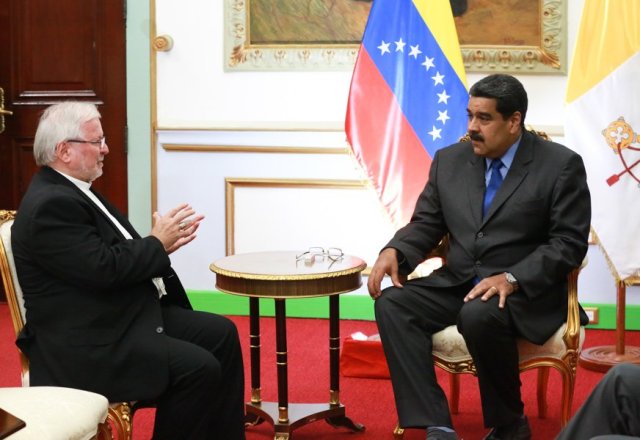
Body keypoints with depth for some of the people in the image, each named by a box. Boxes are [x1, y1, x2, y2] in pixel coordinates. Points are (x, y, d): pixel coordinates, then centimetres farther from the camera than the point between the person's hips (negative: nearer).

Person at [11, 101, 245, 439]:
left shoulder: (72, 191, 13)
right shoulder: (51, 205, -20)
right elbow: (104, 268, -25)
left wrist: (161, 244, -1)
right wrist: (157, 244, -10)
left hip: (128, 314, 11)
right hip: (88, 343, -11)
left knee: (221, 333, 7)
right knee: (197, 368, -22)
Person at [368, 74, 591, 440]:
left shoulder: (561, 165, -4)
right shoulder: (450, 161, 11)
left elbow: (569, 242, -9)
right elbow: (426, 224, 14)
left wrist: (512, 279, -23)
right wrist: (394, 252, -9)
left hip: (527, 292, -5)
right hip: (457, 284, 5)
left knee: (479, 316, -36)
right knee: (392, 303, -20)